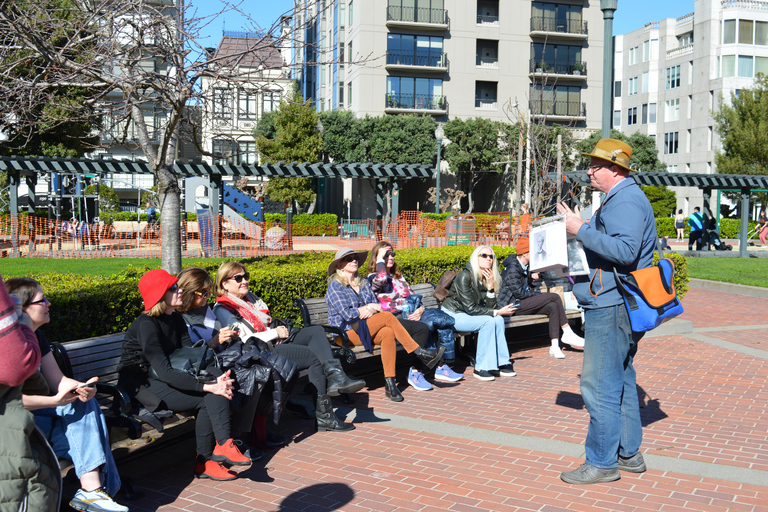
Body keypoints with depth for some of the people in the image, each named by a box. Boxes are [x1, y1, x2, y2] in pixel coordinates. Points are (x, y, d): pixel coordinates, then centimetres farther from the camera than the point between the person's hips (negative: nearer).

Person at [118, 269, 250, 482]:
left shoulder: (175, 318, 6)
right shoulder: (146, 325, -20)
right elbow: (165, 372, -28)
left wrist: (215, 378, -21)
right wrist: (207, 387, -33)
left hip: (160, 379, 7)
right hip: (139, 385, -7)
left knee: (217, 389, -20)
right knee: (207, 399, -25)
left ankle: (205, 461, -21)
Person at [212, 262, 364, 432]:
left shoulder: (250, 297, 22)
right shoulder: (222, 309, -4)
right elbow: (244, 339, -14)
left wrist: (280, 330, 4)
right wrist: (275, 333, -10)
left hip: (275, 344, 8)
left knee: (316, 330, -13)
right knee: (315, 357, -22)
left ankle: (335, 376, -34)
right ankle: (322, 416, -23)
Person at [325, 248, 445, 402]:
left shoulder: (363, 283, 19)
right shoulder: (335, 287, -3)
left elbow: (375, 305, 11)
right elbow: (347, 314, -13)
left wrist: (371, 311, -13)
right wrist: (369, 307, -6)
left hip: (365, 329, 6)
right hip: (345, 333, -6)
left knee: (388, 333, -31)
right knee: (387, 316, -26)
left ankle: (390, 384, -36)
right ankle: (420, 353, -23)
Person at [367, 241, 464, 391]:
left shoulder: (398, 276, 28)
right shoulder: (372, 278, 5)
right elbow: (381, 279, -21)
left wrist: (420, 309, 1)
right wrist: (380, 258, -4)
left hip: (411, 315, 7)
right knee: (422, 328, -35)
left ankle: (442, 367, -17)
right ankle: (415, 373, -25)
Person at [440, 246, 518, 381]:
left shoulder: (487, 278, 1)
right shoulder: (465, 276, -22)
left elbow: (489, 308, -5)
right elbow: (471, 308, -22)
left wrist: (490, 286, -17)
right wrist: (497, 312, -21)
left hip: (467, 315, 7)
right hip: (452, 315, -7)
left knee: (498, 320, -15)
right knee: (488, 322, -26)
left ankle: (499, 364, -10)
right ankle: (481, 368, -21)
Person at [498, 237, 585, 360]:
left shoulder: (525, 267, 16)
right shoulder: (512, 269, -15)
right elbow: (519, 293, -19)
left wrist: (532, 277, 5)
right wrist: (540, 294, -7)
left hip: (523, 305, 9)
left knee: (552, 307, -16)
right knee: (554, 297, -16)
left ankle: (555, 347, -20)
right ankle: (567, 333, -7)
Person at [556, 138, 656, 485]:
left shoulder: (627, 201, -15)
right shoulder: (620, 199, 19)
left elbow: (625, 250, -28)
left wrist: (582, 230, -24)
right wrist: (583, 227, 14)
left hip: (611, 306, -12)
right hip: (614, 303, 12)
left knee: (599, 384, -6)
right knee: (620, 380, 17)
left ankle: (602, 462, 1)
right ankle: (629, 453, 26)